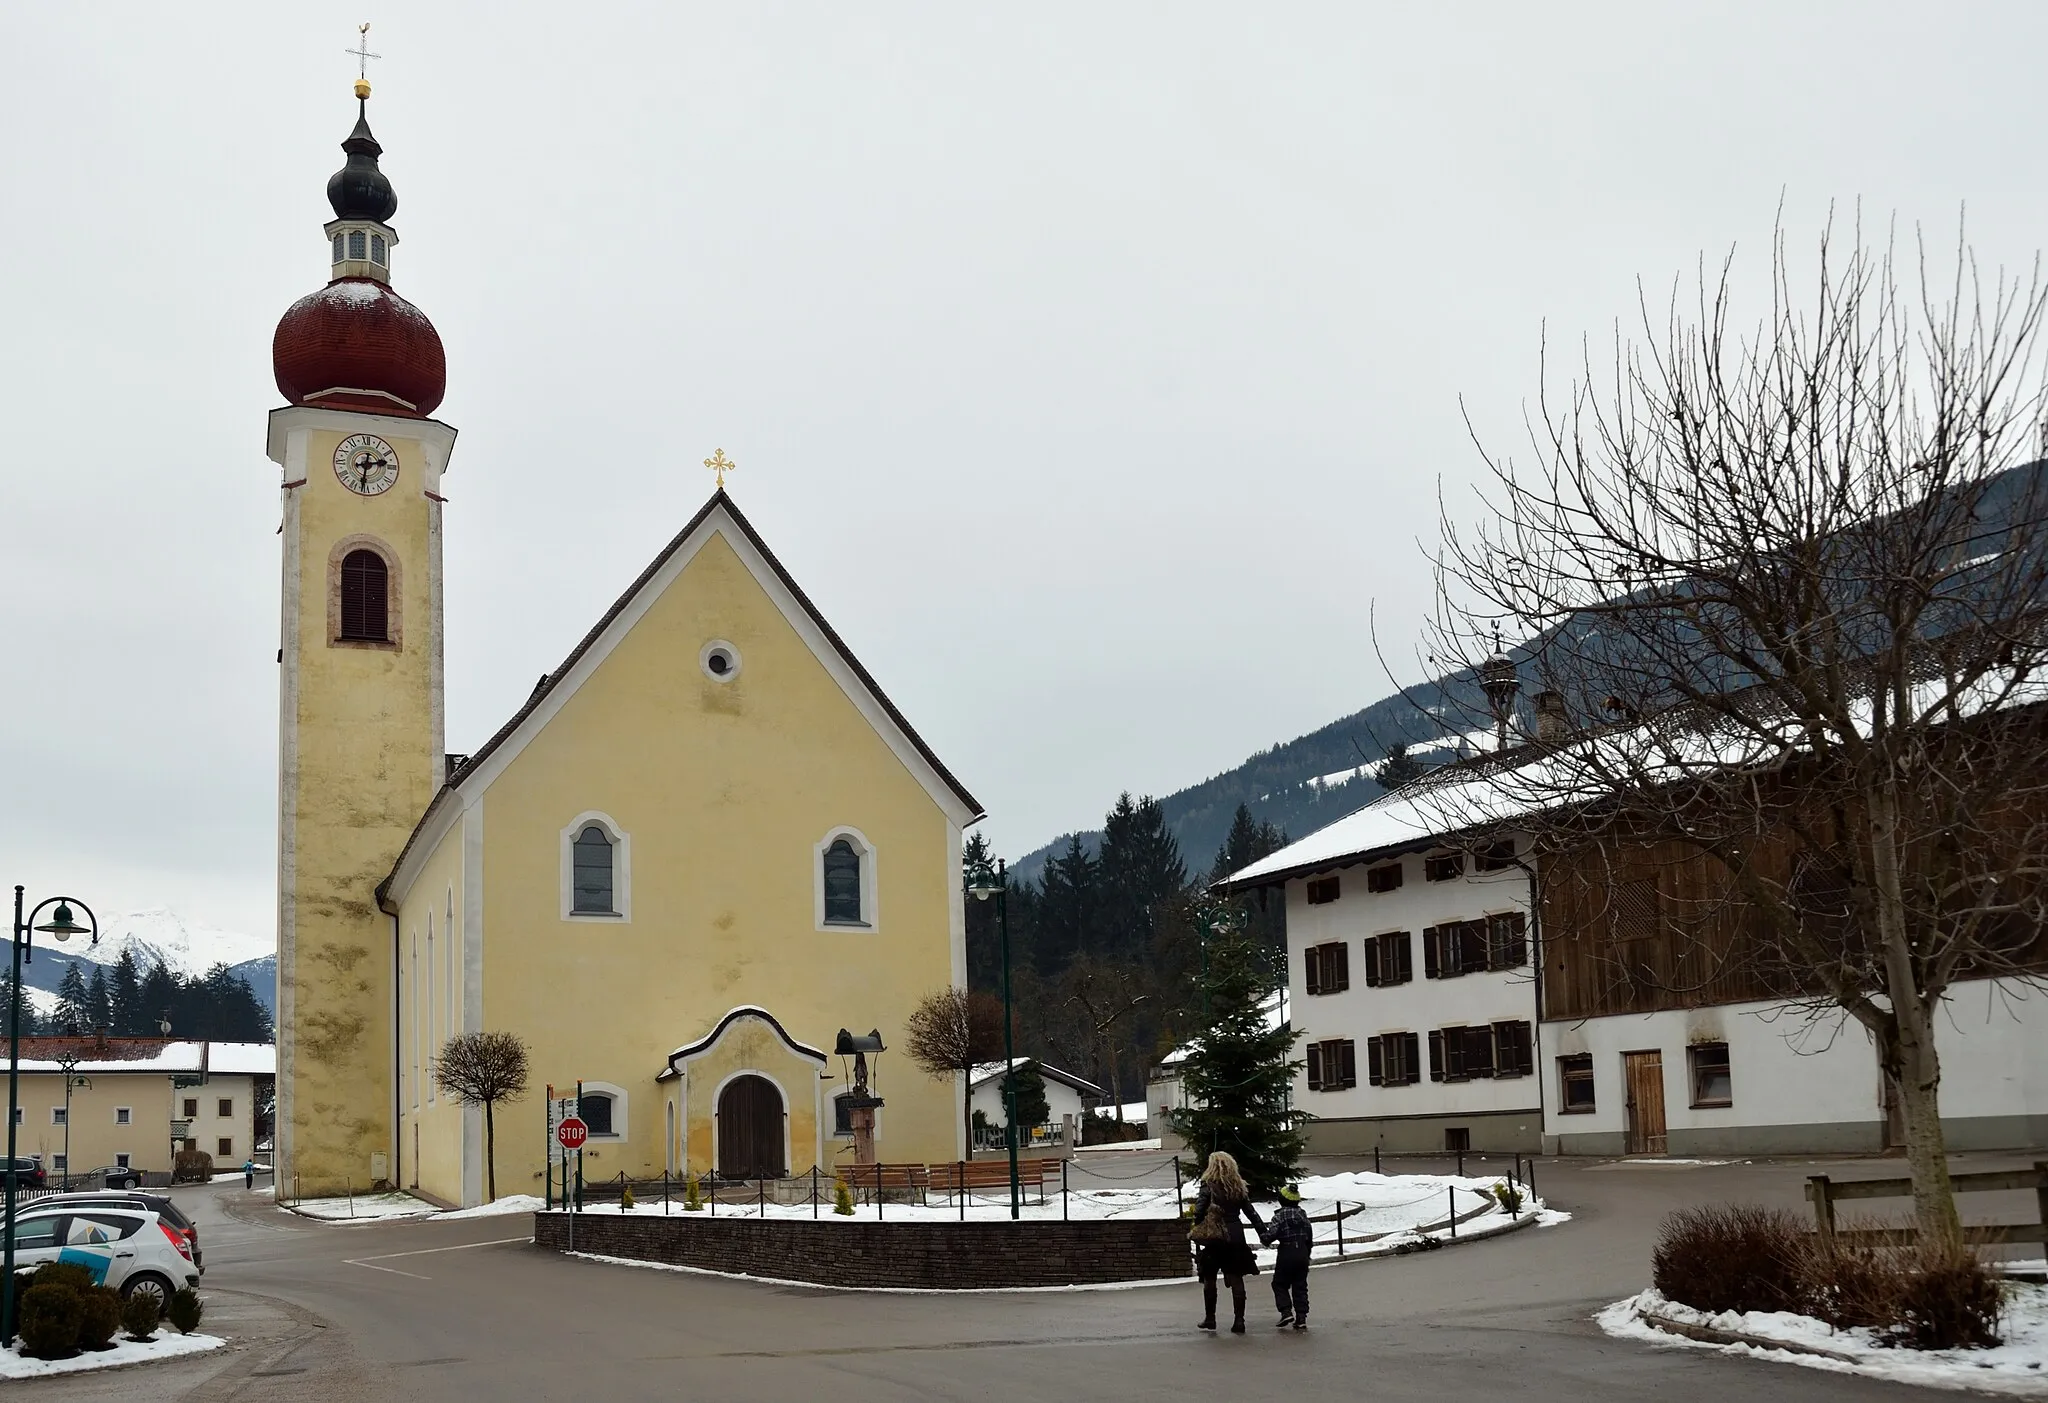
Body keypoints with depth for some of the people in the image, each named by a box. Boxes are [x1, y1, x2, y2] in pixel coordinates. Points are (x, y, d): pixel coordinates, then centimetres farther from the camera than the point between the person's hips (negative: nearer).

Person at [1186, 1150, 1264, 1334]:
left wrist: (1194, 1231, -5)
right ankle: (1239, 1320, 2)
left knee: (1209, 1279, 11)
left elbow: (1199, 1211, -15)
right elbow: (1251, 1212, 10)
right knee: (1236, 1279, 5)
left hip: (1214, 1238, -3)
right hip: (1235, 1237, 3)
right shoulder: (1239, 1188, 6)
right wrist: (1263, 1232, 15)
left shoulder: (1208, 1187, -7)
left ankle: (1210, 1318, 17)